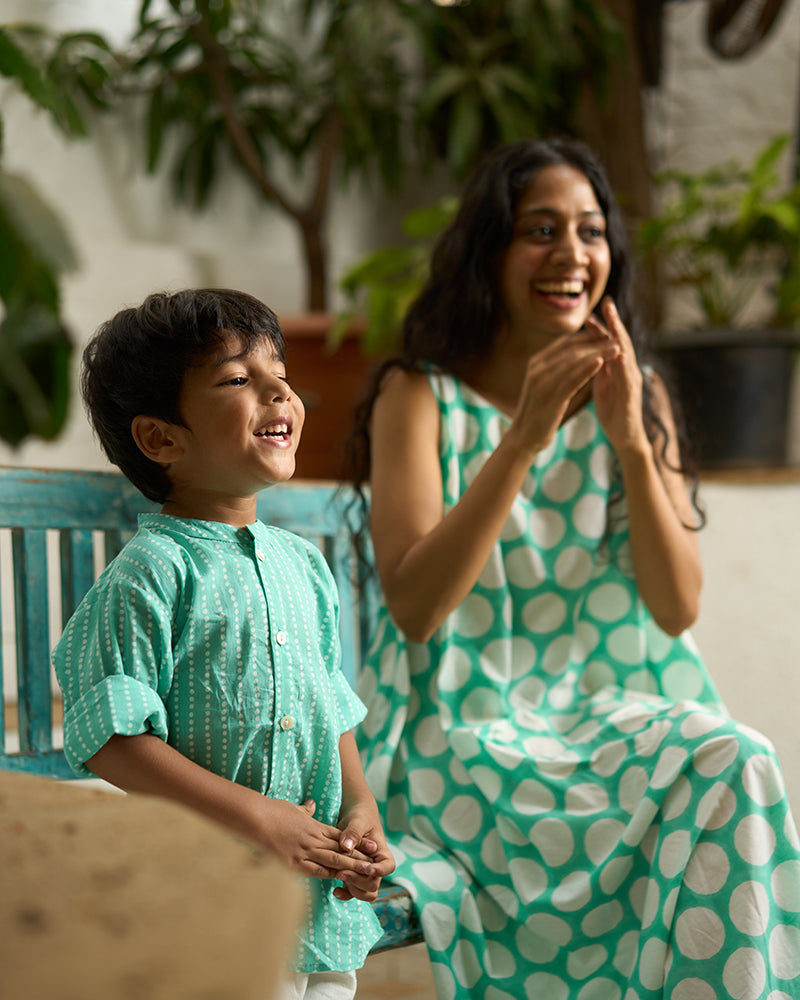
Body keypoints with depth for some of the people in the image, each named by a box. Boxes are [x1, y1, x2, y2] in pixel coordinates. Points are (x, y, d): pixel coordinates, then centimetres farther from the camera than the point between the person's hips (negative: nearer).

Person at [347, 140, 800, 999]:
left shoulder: (636, 394, 8)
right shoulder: (420, 395, -3)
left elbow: (678, 609, -1)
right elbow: (414, 607, -16)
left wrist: (630, 438, -15)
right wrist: (523, 438, -23)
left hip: (615, 719, 4)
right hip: (466, 733, -4)